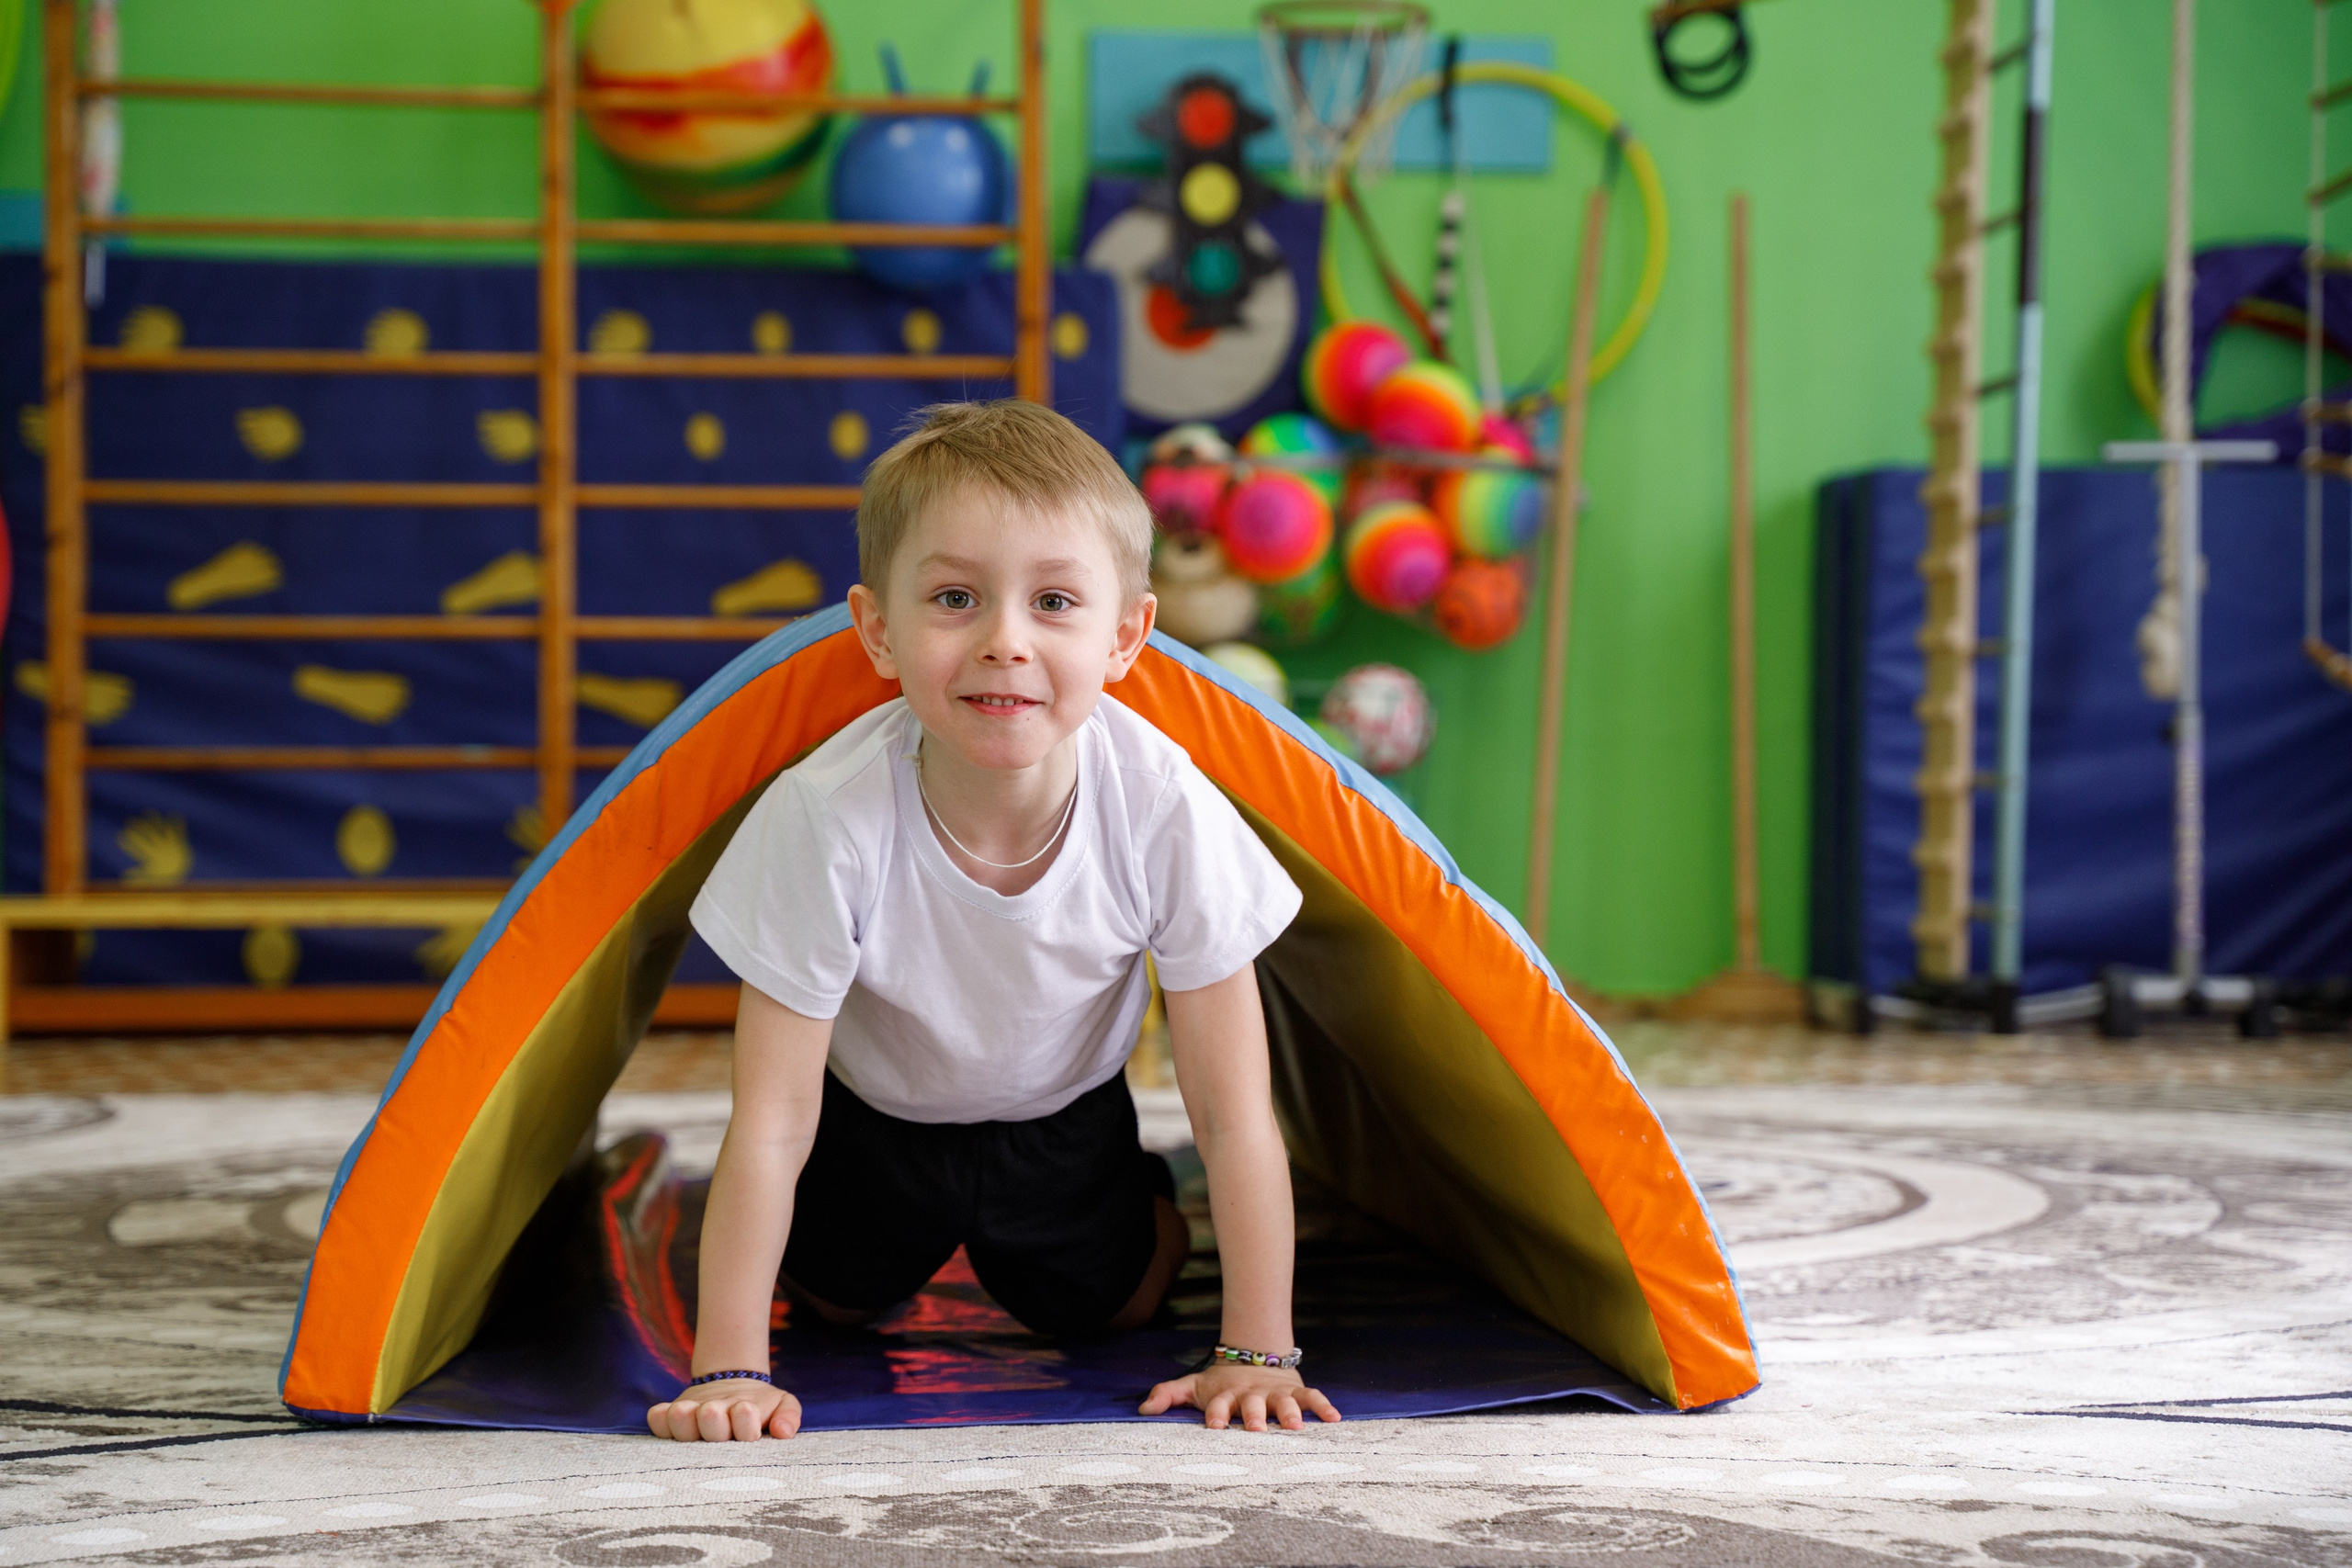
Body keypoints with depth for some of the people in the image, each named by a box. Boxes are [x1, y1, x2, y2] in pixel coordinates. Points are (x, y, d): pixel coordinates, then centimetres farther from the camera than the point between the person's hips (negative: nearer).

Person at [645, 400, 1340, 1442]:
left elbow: (1234, 1113, -27)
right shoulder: (825, 818, -39)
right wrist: (728, 1372, -31)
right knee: (836, 1301, 15)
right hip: (874, 1113, 0)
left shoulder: (1165, 810, -36)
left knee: (1110, 1309, 12)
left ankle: (1148, 1200, 42)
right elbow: (770, 1125, -31)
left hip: (1064, 1111, 1)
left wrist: (1257, 1353, -26)